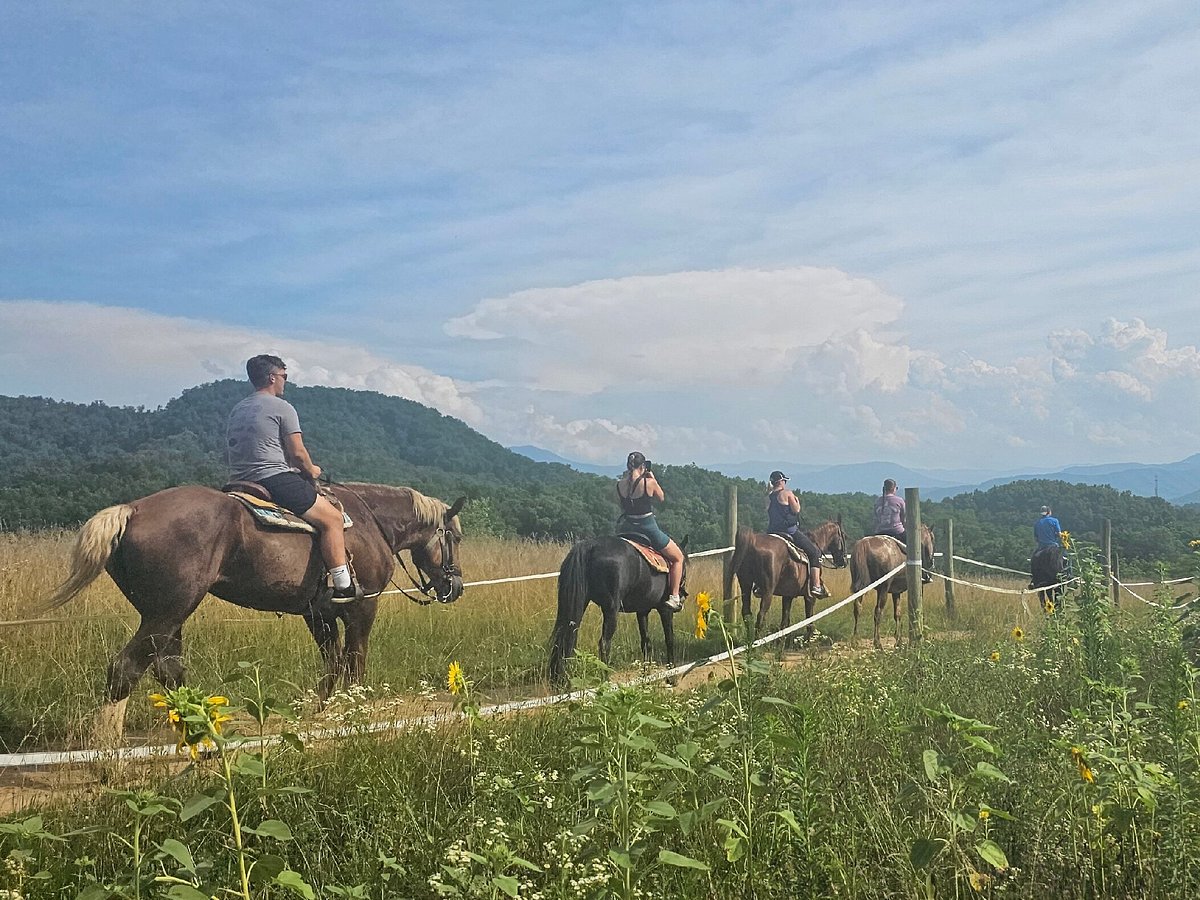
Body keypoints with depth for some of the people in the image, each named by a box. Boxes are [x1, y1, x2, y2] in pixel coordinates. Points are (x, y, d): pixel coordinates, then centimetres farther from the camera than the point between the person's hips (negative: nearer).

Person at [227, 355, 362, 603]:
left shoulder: (238, 410, 19)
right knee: (332, 518, -3)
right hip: (274, 479, -9)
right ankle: (343, 586, -8)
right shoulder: (282, 408, -5)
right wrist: (311, 472, 12)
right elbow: (298, 453, -9)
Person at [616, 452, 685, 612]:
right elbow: (661, 498, 1)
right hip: (648, 528, -4)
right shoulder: (649, 483, -16)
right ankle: (674, 597, 9)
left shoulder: (620, 484, -4)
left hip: (627, 528, 4)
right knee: (678, 557, 15)